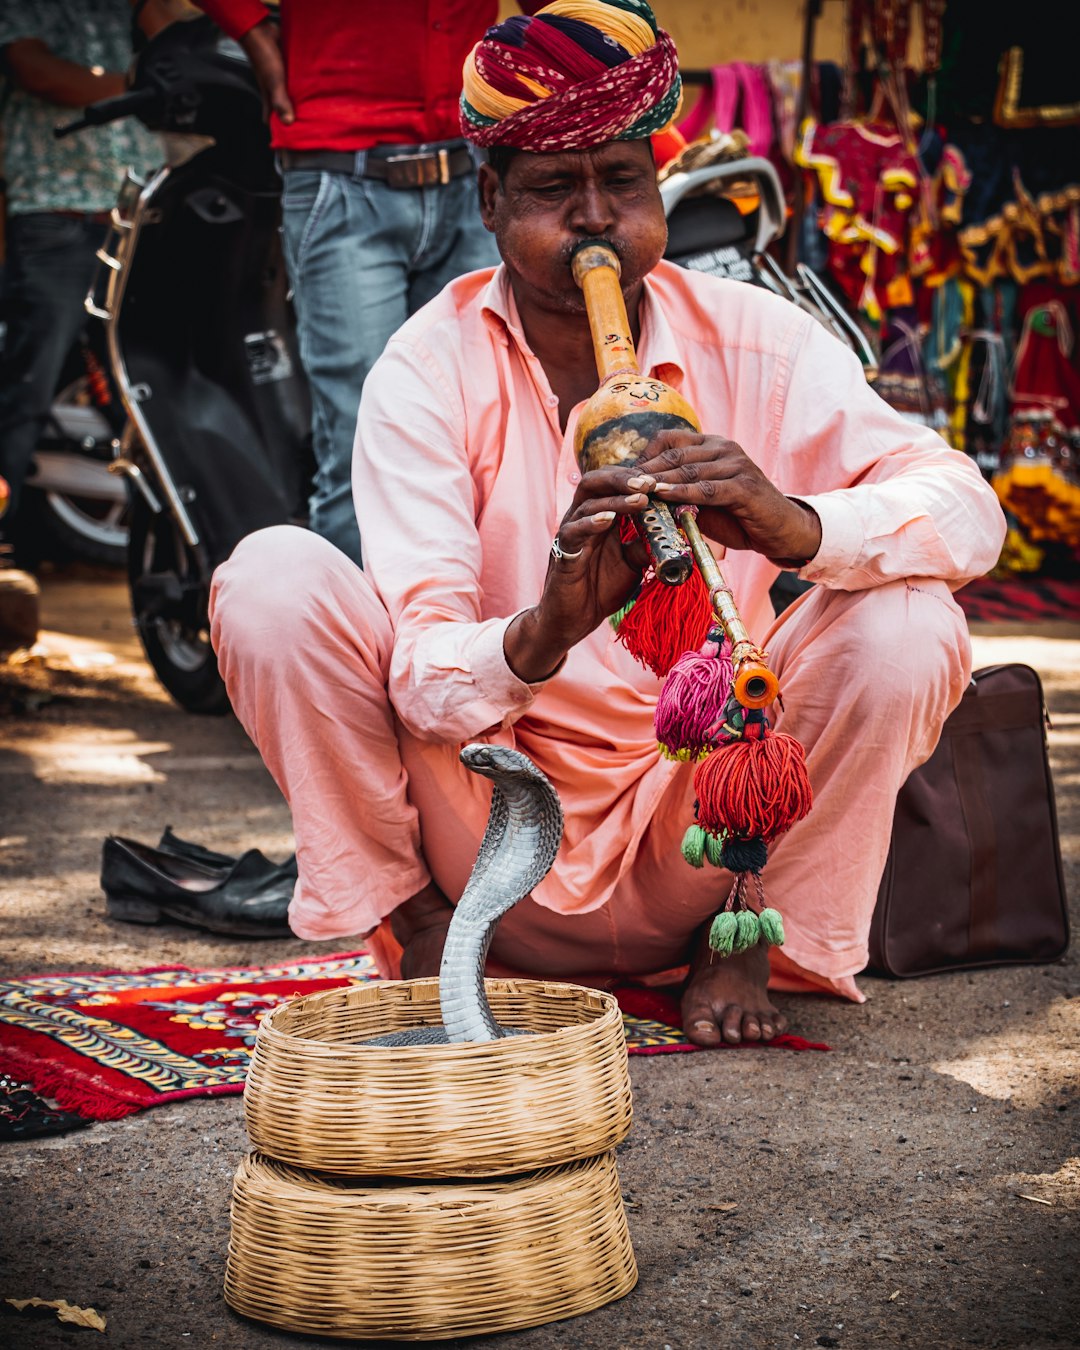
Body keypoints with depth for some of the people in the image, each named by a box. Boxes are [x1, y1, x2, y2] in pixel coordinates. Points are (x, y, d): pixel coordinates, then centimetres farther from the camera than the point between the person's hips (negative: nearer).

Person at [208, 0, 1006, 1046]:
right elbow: (421, 681, -19)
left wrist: (790, 523, -38)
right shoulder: (429, 368, -9)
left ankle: (751, 939, -2)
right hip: (496, 832, 0)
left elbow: (966, 507, -17)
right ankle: (418, 927, -2)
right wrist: (543, 633, -42)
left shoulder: (752, 341, -6)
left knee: (906, 622, -24)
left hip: (696, 838, 1)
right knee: (271, 579, -20)